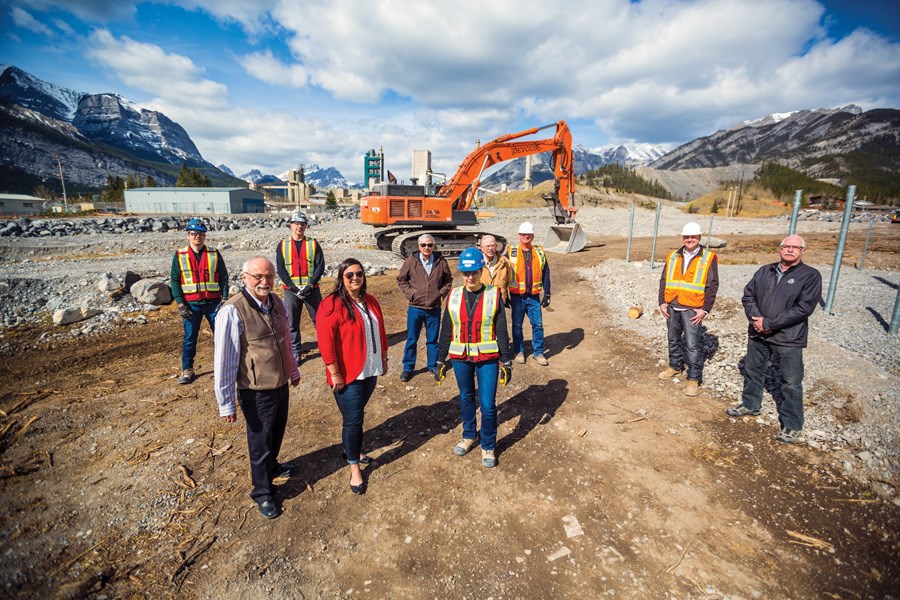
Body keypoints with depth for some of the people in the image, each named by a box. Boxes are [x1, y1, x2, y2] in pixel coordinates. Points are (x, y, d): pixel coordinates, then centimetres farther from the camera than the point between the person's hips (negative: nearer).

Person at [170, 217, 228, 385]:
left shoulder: (214, 254, 3)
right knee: (189, 338, 7)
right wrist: (180, 303, -6)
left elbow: (223, 277, 4)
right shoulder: (180, 255, 3)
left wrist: (224, 298, -5)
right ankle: (187, 370, 20)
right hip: (191, 304, 0)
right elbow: (174, 280, 2)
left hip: (213, 302, 0)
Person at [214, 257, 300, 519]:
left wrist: (293, 369, 22)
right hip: (256, 392, -6)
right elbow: (224, 360, -19)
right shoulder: (232, 312, -23)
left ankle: (271, 465, 55)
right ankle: (263, 492, 37)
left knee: (277, 432, 26)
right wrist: (226, 403, -15)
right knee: (260, 441, 13)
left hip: (281, 384, 6)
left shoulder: (278, 303, -3)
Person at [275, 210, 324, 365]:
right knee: (292, 322, 6)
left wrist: (309, 286, -14)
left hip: (312, 289, -1)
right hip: (291, 290, 1)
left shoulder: (313, 244, 3)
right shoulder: (282, 245, 4)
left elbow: (320, 266, -3)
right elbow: (280, 269, -1)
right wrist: (294, 288, -12)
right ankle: (296, 352, 19)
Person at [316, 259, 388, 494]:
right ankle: (354, 467, 21)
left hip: (370, 371, 6)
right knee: (353, 419, 2)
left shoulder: (370, 301, 6)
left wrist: (384, 358, 16)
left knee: (357, 414, 20)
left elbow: (380, 332, 14)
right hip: (347, 376, -6)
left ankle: (351, 448, 43)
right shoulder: (332, 305, -16)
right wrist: (335, 373, -18)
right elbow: (326, 342, -19)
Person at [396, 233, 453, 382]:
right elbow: (401, 279, 4)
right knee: (411, 339, 8)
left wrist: (442, 293, -1)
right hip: (415, 308, -1)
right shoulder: (411, 261, -5)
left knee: (433, 339, 13)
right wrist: (409, 293, -6)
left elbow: (448, 280, 12)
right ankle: (408, 368, 22)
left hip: (434, 308, 1)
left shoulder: (441, 261, -2)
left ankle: (433, 365, 30)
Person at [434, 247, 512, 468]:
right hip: (460, 358, 3)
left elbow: (502, 331, -3)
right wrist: (440, 361, 7)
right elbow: (446, 331, 6)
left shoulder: (493, 295, -7)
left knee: (488, 405, 1)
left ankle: (488, 447, 23)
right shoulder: (454, 296, -1)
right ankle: (469, 436, 41)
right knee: (466, 398, 18)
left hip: (487, 358, -2)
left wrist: (506, 362, -4)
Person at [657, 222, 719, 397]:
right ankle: (675, 366, 35)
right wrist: (662, 302, 2)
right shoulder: (673, 257, 8)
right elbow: (664, 281, 10)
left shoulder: (708, 258, -2)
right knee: (673, 340, 16)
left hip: (692, 310, -4)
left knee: (692, 345, -5)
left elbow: (712, 286, -4)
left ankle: (694, 379, 6)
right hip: (671, 308, 4)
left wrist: (705, 309, -9)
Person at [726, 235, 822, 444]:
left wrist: (769, 323, -19)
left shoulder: (810, 276, -7)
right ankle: (750, 405, 39)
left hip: (789, 339, -5)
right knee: (752, 371, 19)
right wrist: (756, 318, -12)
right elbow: (748, 295, 5)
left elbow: (803, 308, -16)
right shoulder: (765, 271, 7)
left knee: (791, 384, 4)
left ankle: (792, 425, 18)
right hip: (757, 334, 5)